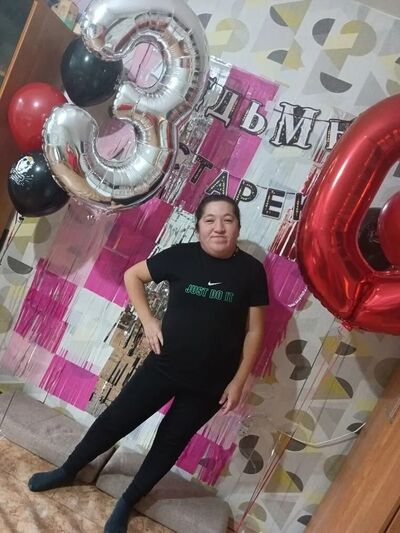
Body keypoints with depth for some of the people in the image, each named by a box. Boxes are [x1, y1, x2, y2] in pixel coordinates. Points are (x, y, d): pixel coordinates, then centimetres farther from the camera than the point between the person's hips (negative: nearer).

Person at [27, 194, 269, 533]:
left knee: (171, 442, 15)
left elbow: (254, 331, -4)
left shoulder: (251, 270, -9)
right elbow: (133, 275, 4)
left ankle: (127, 503, 39)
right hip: (164, 366, 0)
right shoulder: (180, 255, -9)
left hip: (210, 383, 0)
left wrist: (238, 382, -6)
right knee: (115, 420, 10)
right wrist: (148, 320, -4)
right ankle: (68, 471, 38)